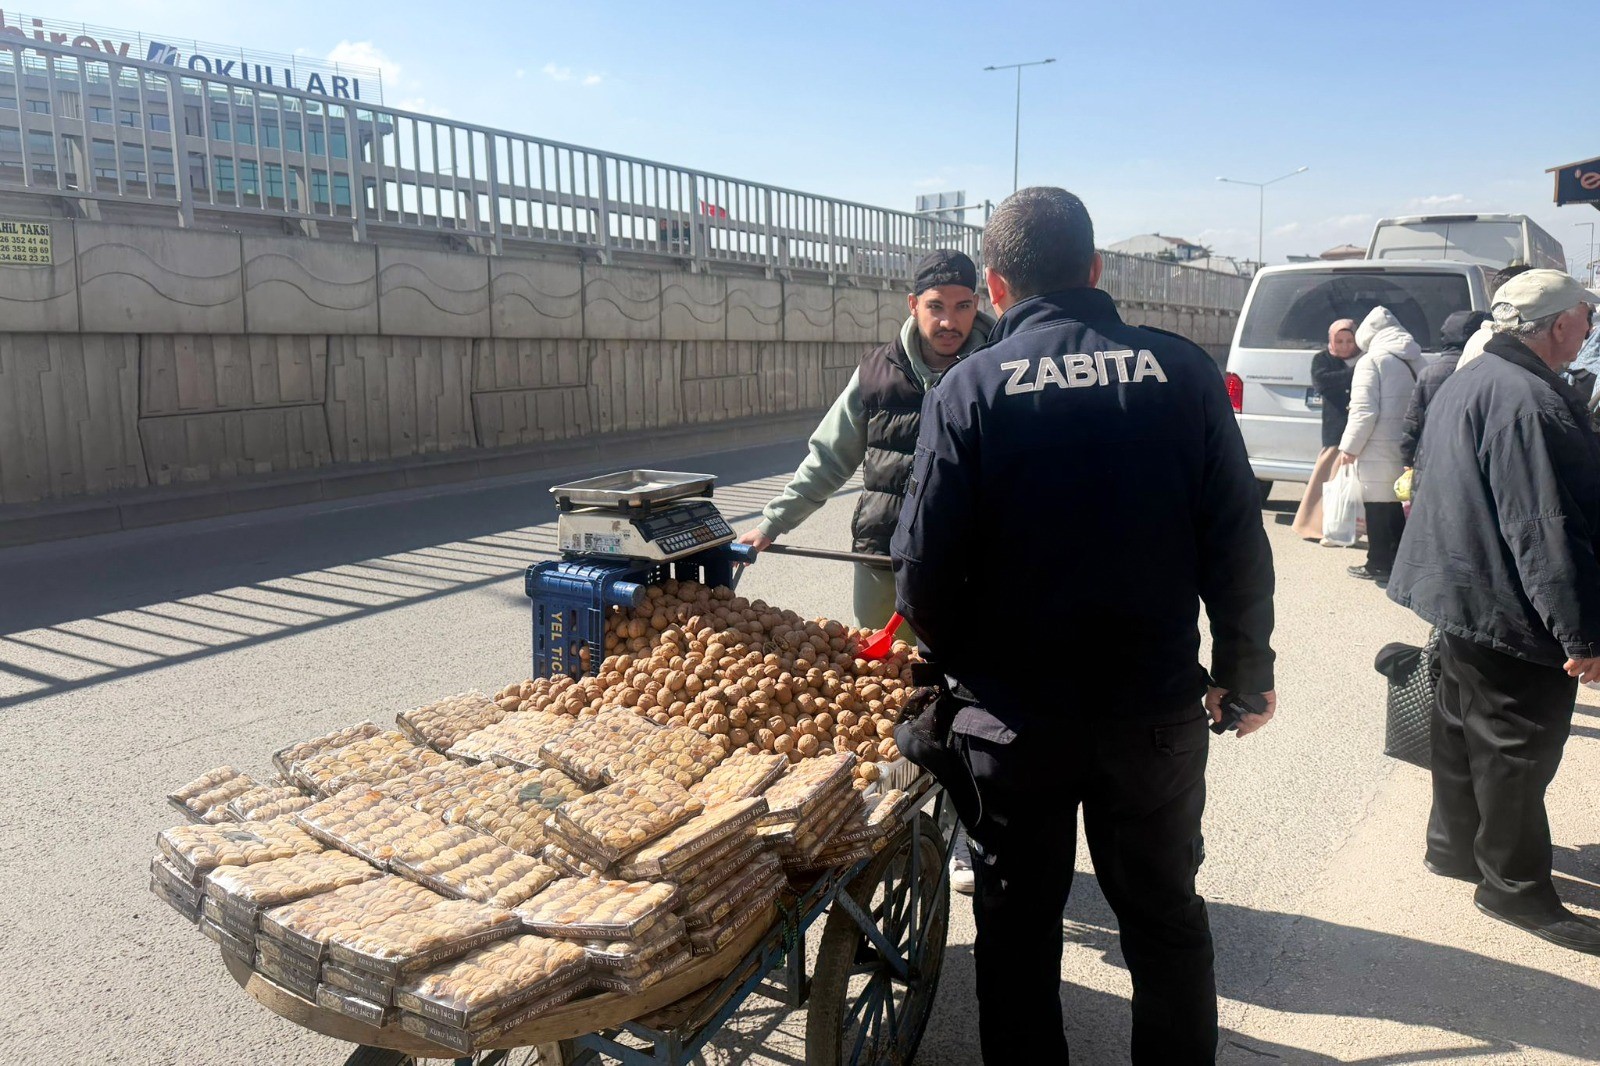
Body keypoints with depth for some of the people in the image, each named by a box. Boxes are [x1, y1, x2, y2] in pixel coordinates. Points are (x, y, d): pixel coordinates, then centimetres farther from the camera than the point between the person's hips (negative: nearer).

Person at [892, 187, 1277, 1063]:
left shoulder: (970, 389, -10)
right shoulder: (1182, 371, -4)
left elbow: (925, 568, -11)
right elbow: (1237, 546, -3)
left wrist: (951, 663, 8)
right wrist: (1246, 671, 11)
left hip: (1013, 718, -2)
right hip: (1156, 710, 2)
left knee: (1017, 925, 17)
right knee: (1164, 917, 21)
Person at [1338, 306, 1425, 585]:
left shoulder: (1372, 361, -11)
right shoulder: (1417, 362, 12)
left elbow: (1364, 411, -16)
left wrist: (1349, 446, -8)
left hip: (1379, 453, -7)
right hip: (1408, 451, 7)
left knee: (1379, 509, 0)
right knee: (1399, 506, 15)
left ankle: (1379, 564, 5)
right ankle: (1399, 561, 22)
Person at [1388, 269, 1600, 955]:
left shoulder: (1465, 384, 11)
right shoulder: (1529, 401, -23)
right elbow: (1545, 529, -26)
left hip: (1460, 595, 10)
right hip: (1511, 612, -10)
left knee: (1463, 729, 21)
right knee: (1517, 750, 3)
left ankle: (1453, 846, 36)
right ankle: (1515, 888, 16)